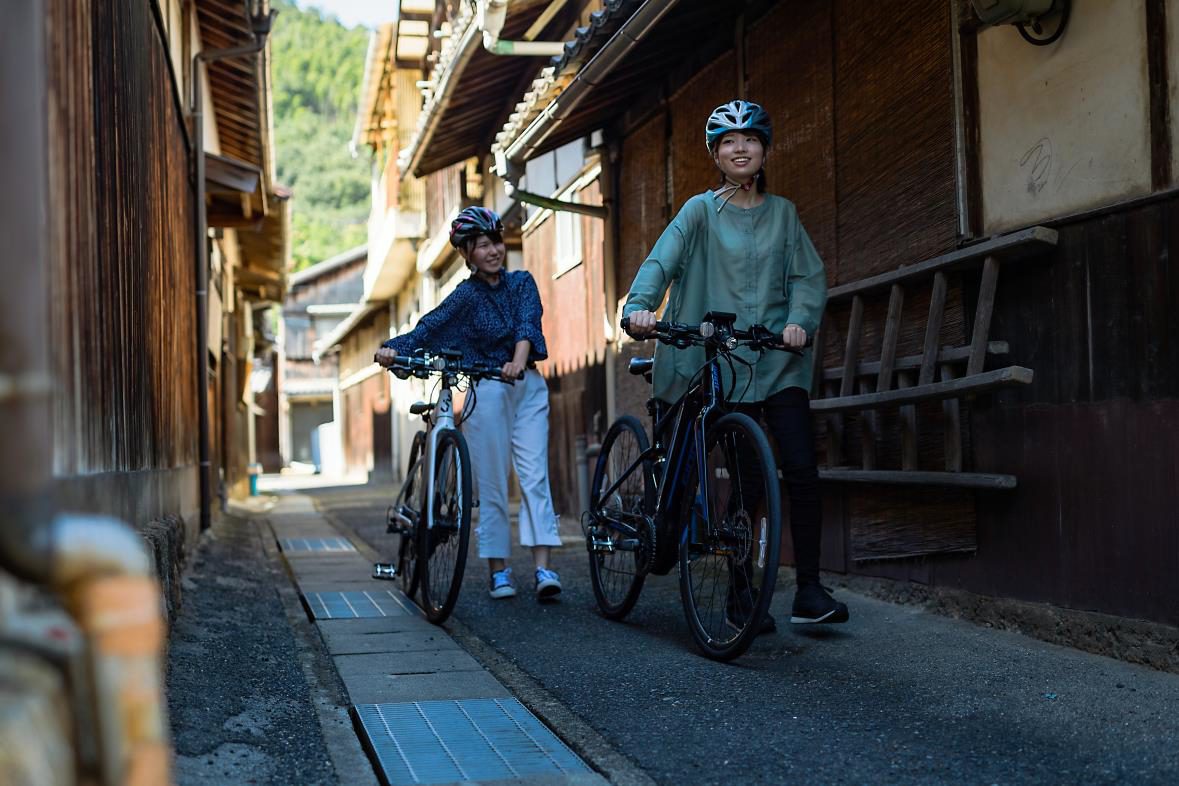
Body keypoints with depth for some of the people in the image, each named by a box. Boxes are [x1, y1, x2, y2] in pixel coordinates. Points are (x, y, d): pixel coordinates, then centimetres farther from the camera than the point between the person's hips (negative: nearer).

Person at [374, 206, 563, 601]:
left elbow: (528, 324, -11)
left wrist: (519, 359, -32)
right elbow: (428, 328, -15)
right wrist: (392, 347, -34)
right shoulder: (467, 295, -1)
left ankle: (544, 568, -13)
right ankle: (498, 570, 7)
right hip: (487, 391, -2)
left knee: (535, 476, -8)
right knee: (491, 484, -1)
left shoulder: (521, 282, 5)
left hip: (528, 387, 2)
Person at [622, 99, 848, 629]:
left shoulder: (782, 213, 12)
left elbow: (808, 275, 6)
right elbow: (661, 261, -8)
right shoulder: (701, 211, 4)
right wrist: (639, 307, -27)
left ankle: (809, 591, -2)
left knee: (802, 471, -10)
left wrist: (799, 320, -14)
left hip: (779, 361, 2)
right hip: (723, 363, -2)